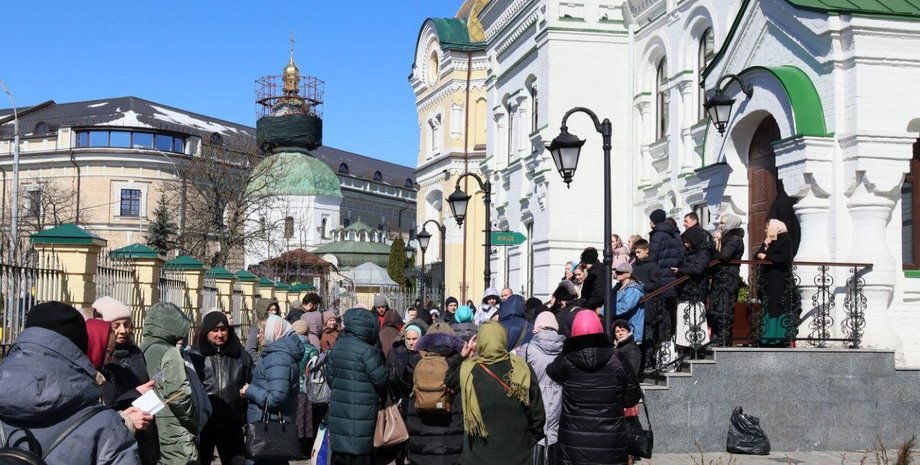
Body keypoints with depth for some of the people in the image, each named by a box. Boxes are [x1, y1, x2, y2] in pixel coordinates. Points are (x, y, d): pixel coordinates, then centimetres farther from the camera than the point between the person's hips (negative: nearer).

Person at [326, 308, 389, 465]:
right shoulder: (368, 351, -17)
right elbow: (381, 381, -11)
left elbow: (330, 375, 14)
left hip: (338, 409, 7)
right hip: (360, 414, -7)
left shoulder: (337, 347, 6)